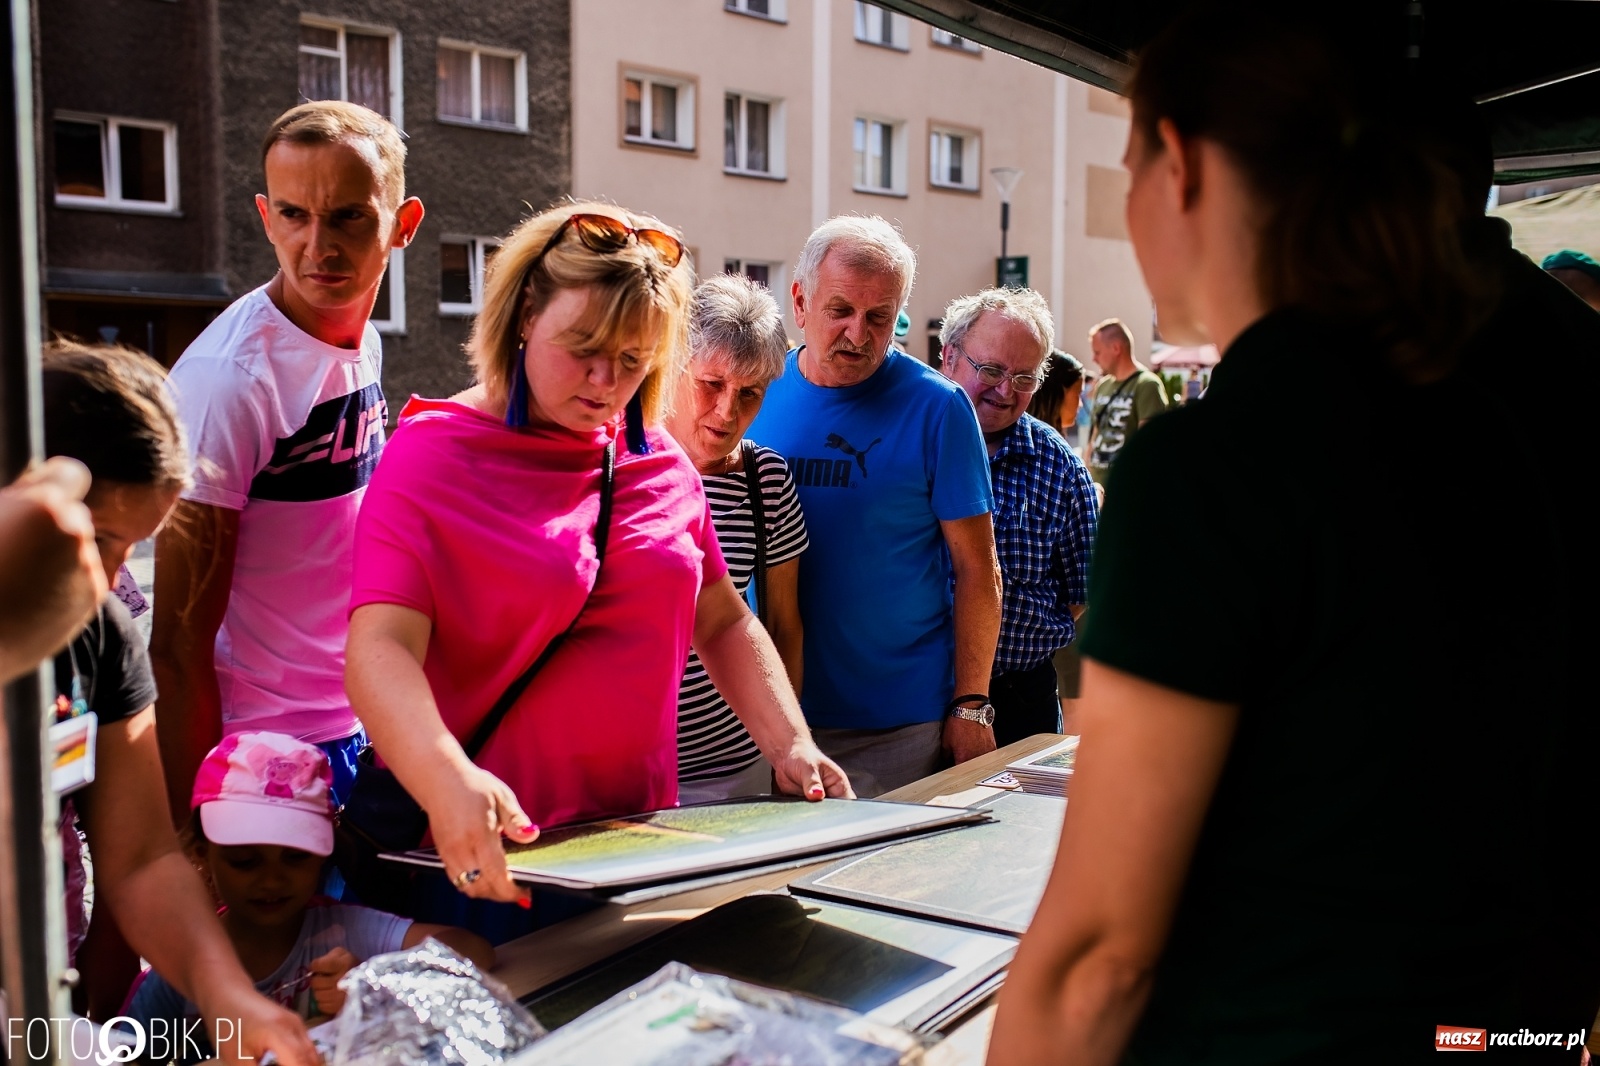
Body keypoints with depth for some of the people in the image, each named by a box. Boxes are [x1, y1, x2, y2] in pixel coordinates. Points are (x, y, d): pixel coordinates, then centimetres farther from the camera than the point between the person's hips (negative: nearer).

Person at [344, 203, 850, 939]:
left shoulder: (661, 464, 9)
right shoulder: (433, 455, -8)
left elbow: (724, 624, 16)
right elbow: (380, 649, -21)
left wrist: (789, 747, 1)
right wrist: (447, 784, -39)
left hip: (640, 838, 5)